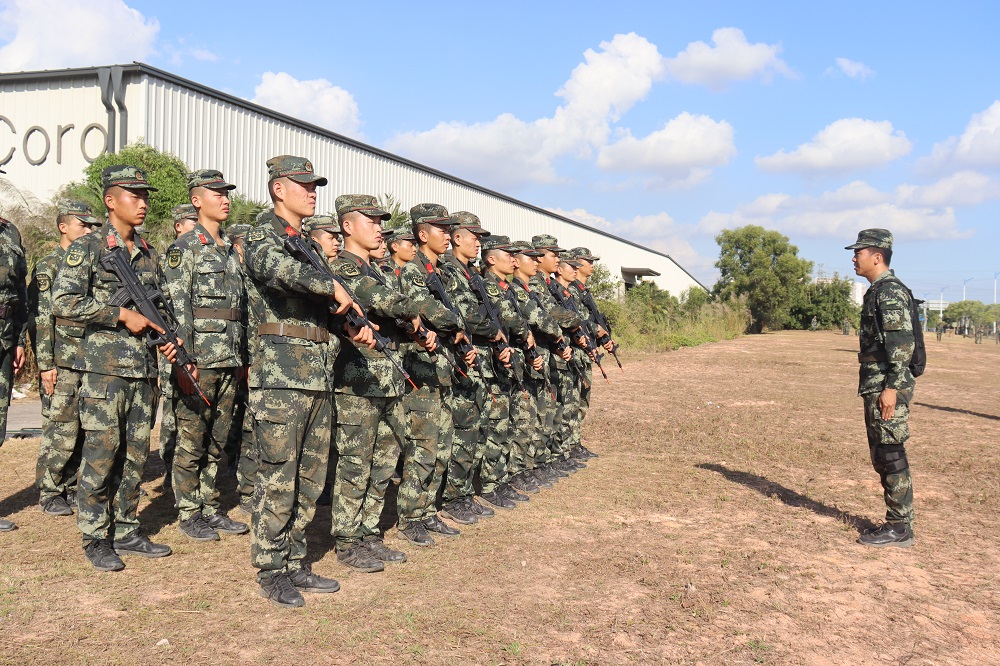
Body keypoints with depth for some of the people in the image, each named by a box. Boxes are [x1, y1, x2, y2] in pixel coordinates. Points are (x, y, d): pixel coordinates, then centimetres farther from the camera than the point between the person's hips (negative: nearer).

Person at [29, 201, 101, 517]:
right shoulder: (48, 267, -4)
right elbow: (40, 320, -9)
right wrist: (45, 364, -14)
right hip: (61, 364, -6)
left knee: (84, 431, 9)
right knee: (61, 432, -3)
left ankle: (73, 488, 20)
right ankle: (49, 494, 9)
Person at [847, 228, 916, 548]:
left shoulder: (891, 291, -14)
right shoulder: (878, 291, 18)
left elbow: (902, 343, -21)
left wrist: (891, 388, -24)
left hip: (887, 389, -10)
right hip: (875, 387, 10)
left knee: (891, 457, -5)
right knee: (882, 457, 14)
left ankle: (899, 528, 2)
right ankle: (897, 522, 21)